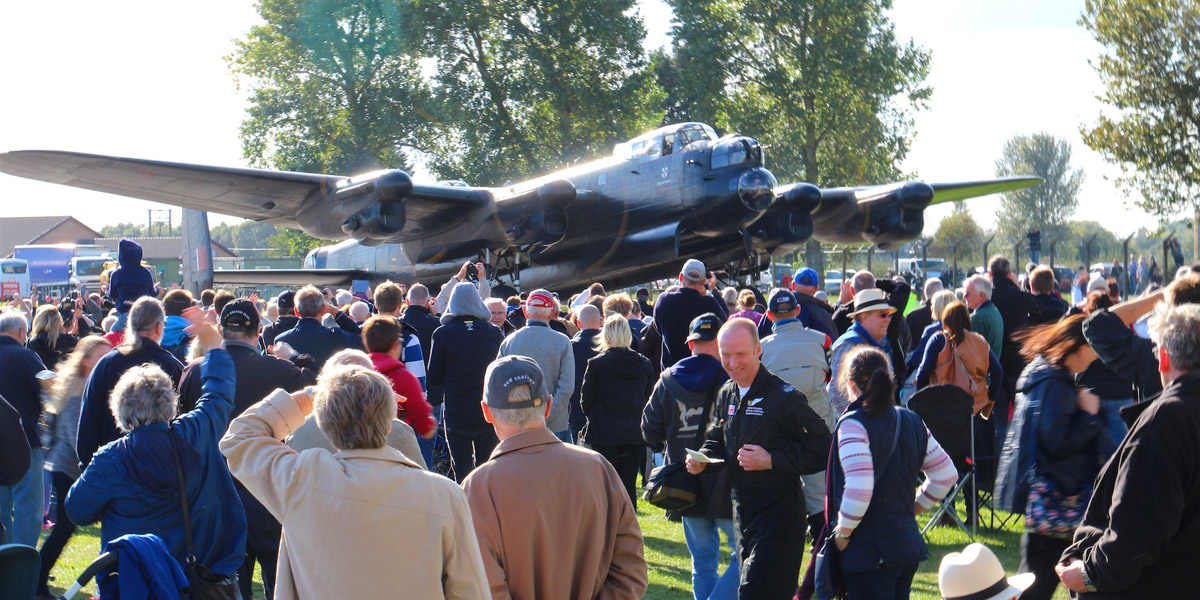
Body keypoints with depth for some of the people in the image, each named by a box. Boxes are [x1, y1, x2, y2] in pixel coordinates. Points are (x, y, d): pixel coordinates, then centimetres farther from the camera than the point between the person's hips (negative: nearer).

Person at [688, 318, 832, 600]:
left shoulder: (783, 397, -17)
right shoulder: (727, 394, 8)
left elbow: (821, 450, -18)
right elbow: (718, 437, 23)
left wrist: (772, 460, -24)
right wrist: (703, 459, 1)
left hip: (778, 516, -8)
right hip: (743, 513, 8)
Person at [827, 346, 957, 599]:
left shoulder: (853, 424, -15)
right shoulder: (911, 421, 9)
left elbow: (859, 488, -25)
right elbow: (946, 474, 14)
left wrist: (842, 532, -12)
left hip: (869, 552, -8)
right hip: (909, 544, 8)